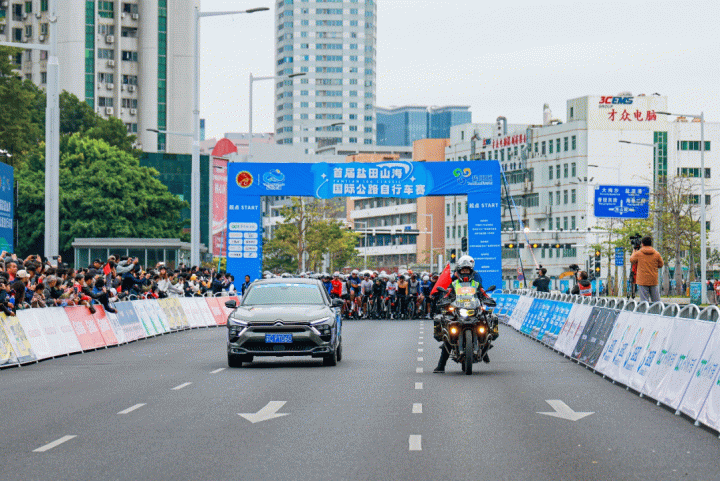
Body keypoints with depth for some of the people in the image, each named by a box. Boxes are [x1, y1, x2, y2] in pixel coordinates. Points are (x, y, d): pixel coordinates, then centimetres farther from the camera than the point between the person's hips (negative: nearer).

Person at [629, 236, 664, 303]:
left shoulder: (638, 253, -6)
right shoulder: (657, 254, -1)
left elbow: (632, 261, 11)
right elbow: (661, 264, 10)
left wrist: (633, 253, 29)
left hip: (642, 281, -2)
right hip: (653, 280, 2)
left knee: (644, 300, -2)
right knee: (656, 300, 7)